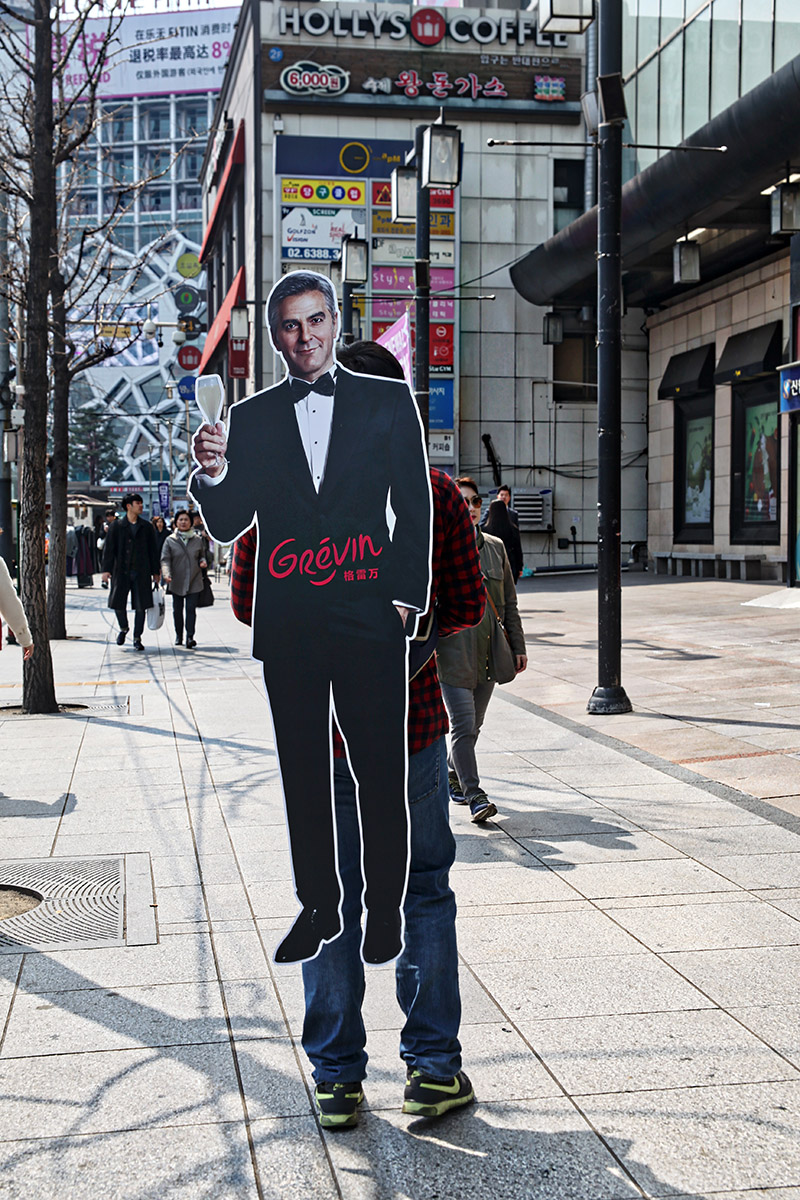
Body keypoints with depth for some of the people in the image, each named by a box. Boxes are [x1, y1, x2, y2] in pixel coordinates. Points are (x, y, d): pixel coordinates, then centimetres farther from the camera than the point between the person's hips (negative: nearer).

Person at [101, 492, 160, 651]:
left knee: (141, 606, -1)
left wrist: (155, 571, 9)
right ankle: (123, 629, 29)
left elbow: (153, 550, 11)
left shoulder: (146, 527, 8)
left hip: (141, 572, 1)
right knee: (118, 603, 0)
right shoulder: (116, 526, 3)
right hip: (121, 572, -1)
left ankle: (137, 638, 11)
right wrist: (106, 569, -7)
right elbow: (109, 548, 1)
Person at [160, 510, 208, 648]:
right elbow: (165, 559, -3)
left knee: (191, 609, -9)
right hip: (177, 582, 0)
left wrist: (203, 562, -3)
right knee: (177, 610, 8)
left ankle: (190, 637, -12)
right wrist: (166, 574, -20)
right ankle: (178, 636, 21)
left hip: (194, 581, 0)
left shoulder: (197, 539, 6)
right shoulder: (170, 540, 1)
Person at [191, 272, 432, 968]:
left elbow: (416, 507, 4)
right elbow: (229, 526, 6)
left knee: (382, 773, 2)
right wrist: (214, 473, -13)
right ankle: (318, 906, 22)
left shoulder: (388, 401, 5)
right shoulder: (251, 418, 10)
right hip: (287, 626, 2)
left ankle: (386, 909, 16)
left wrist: (408, 596, -4)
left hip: (370, 620, -2)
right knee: (302, 773, 9)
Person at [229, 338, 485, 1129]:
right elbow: (466, 608, 0)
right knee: (423, 890, 13)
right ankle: (432, 1068, 15)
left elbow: (250, 604, -1)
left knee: (329, 899, 10)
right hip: (413, 723, 0)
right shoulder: (435, 493, -4)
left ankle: (336, 1078, 16)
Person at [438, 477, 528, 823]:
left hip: (488, 651, 5)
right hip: (452, 650, -5)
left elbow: (509, 603, 16)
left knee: (473, 723, 13)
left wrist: (517, 646, 14)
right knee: (464, 725, -9)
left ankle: (453, 776, 34)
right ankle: (475, 796, -7)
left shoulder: (495, 547, 11)